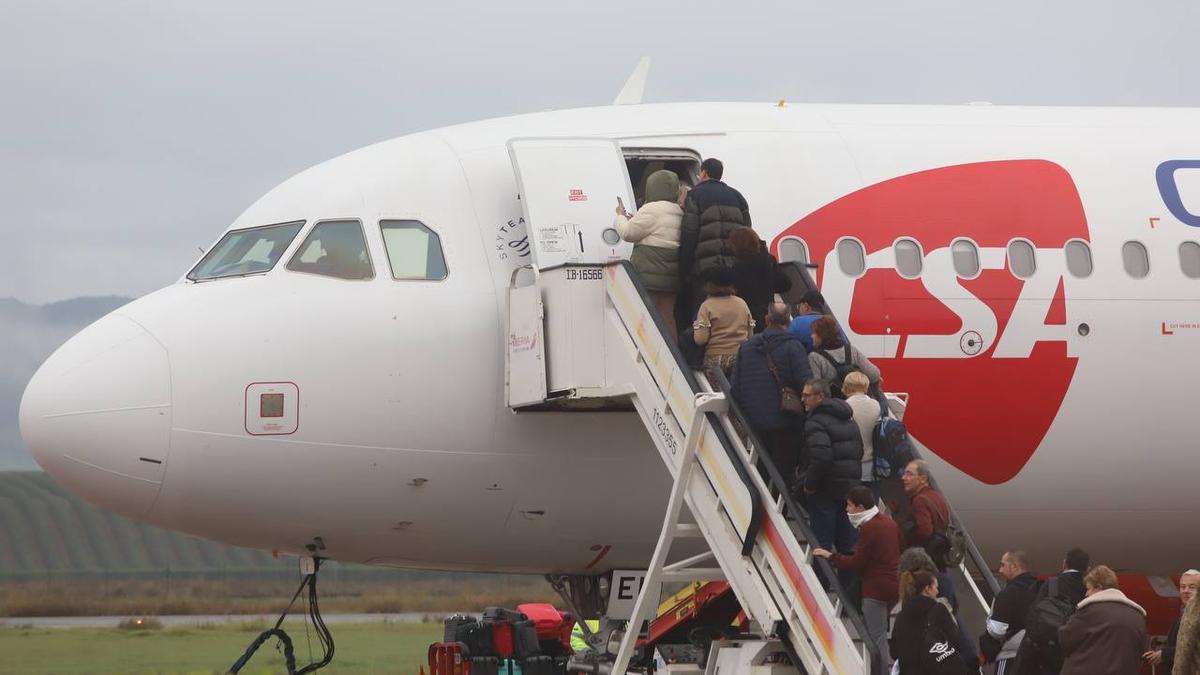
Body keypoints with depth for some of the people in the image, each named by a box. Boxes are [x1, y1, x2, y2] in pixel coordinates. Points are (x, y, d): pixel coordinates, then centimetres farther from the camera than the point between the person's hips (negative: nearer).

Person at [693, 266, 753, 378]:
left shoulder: (707, 306, -7)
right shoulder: (742, 303, 5)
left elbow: (700, 340, -13)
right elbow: (750, 334, 10)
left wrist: (695, 327, 7)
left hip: (715, 358, -4)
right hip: (741, 358, 4)